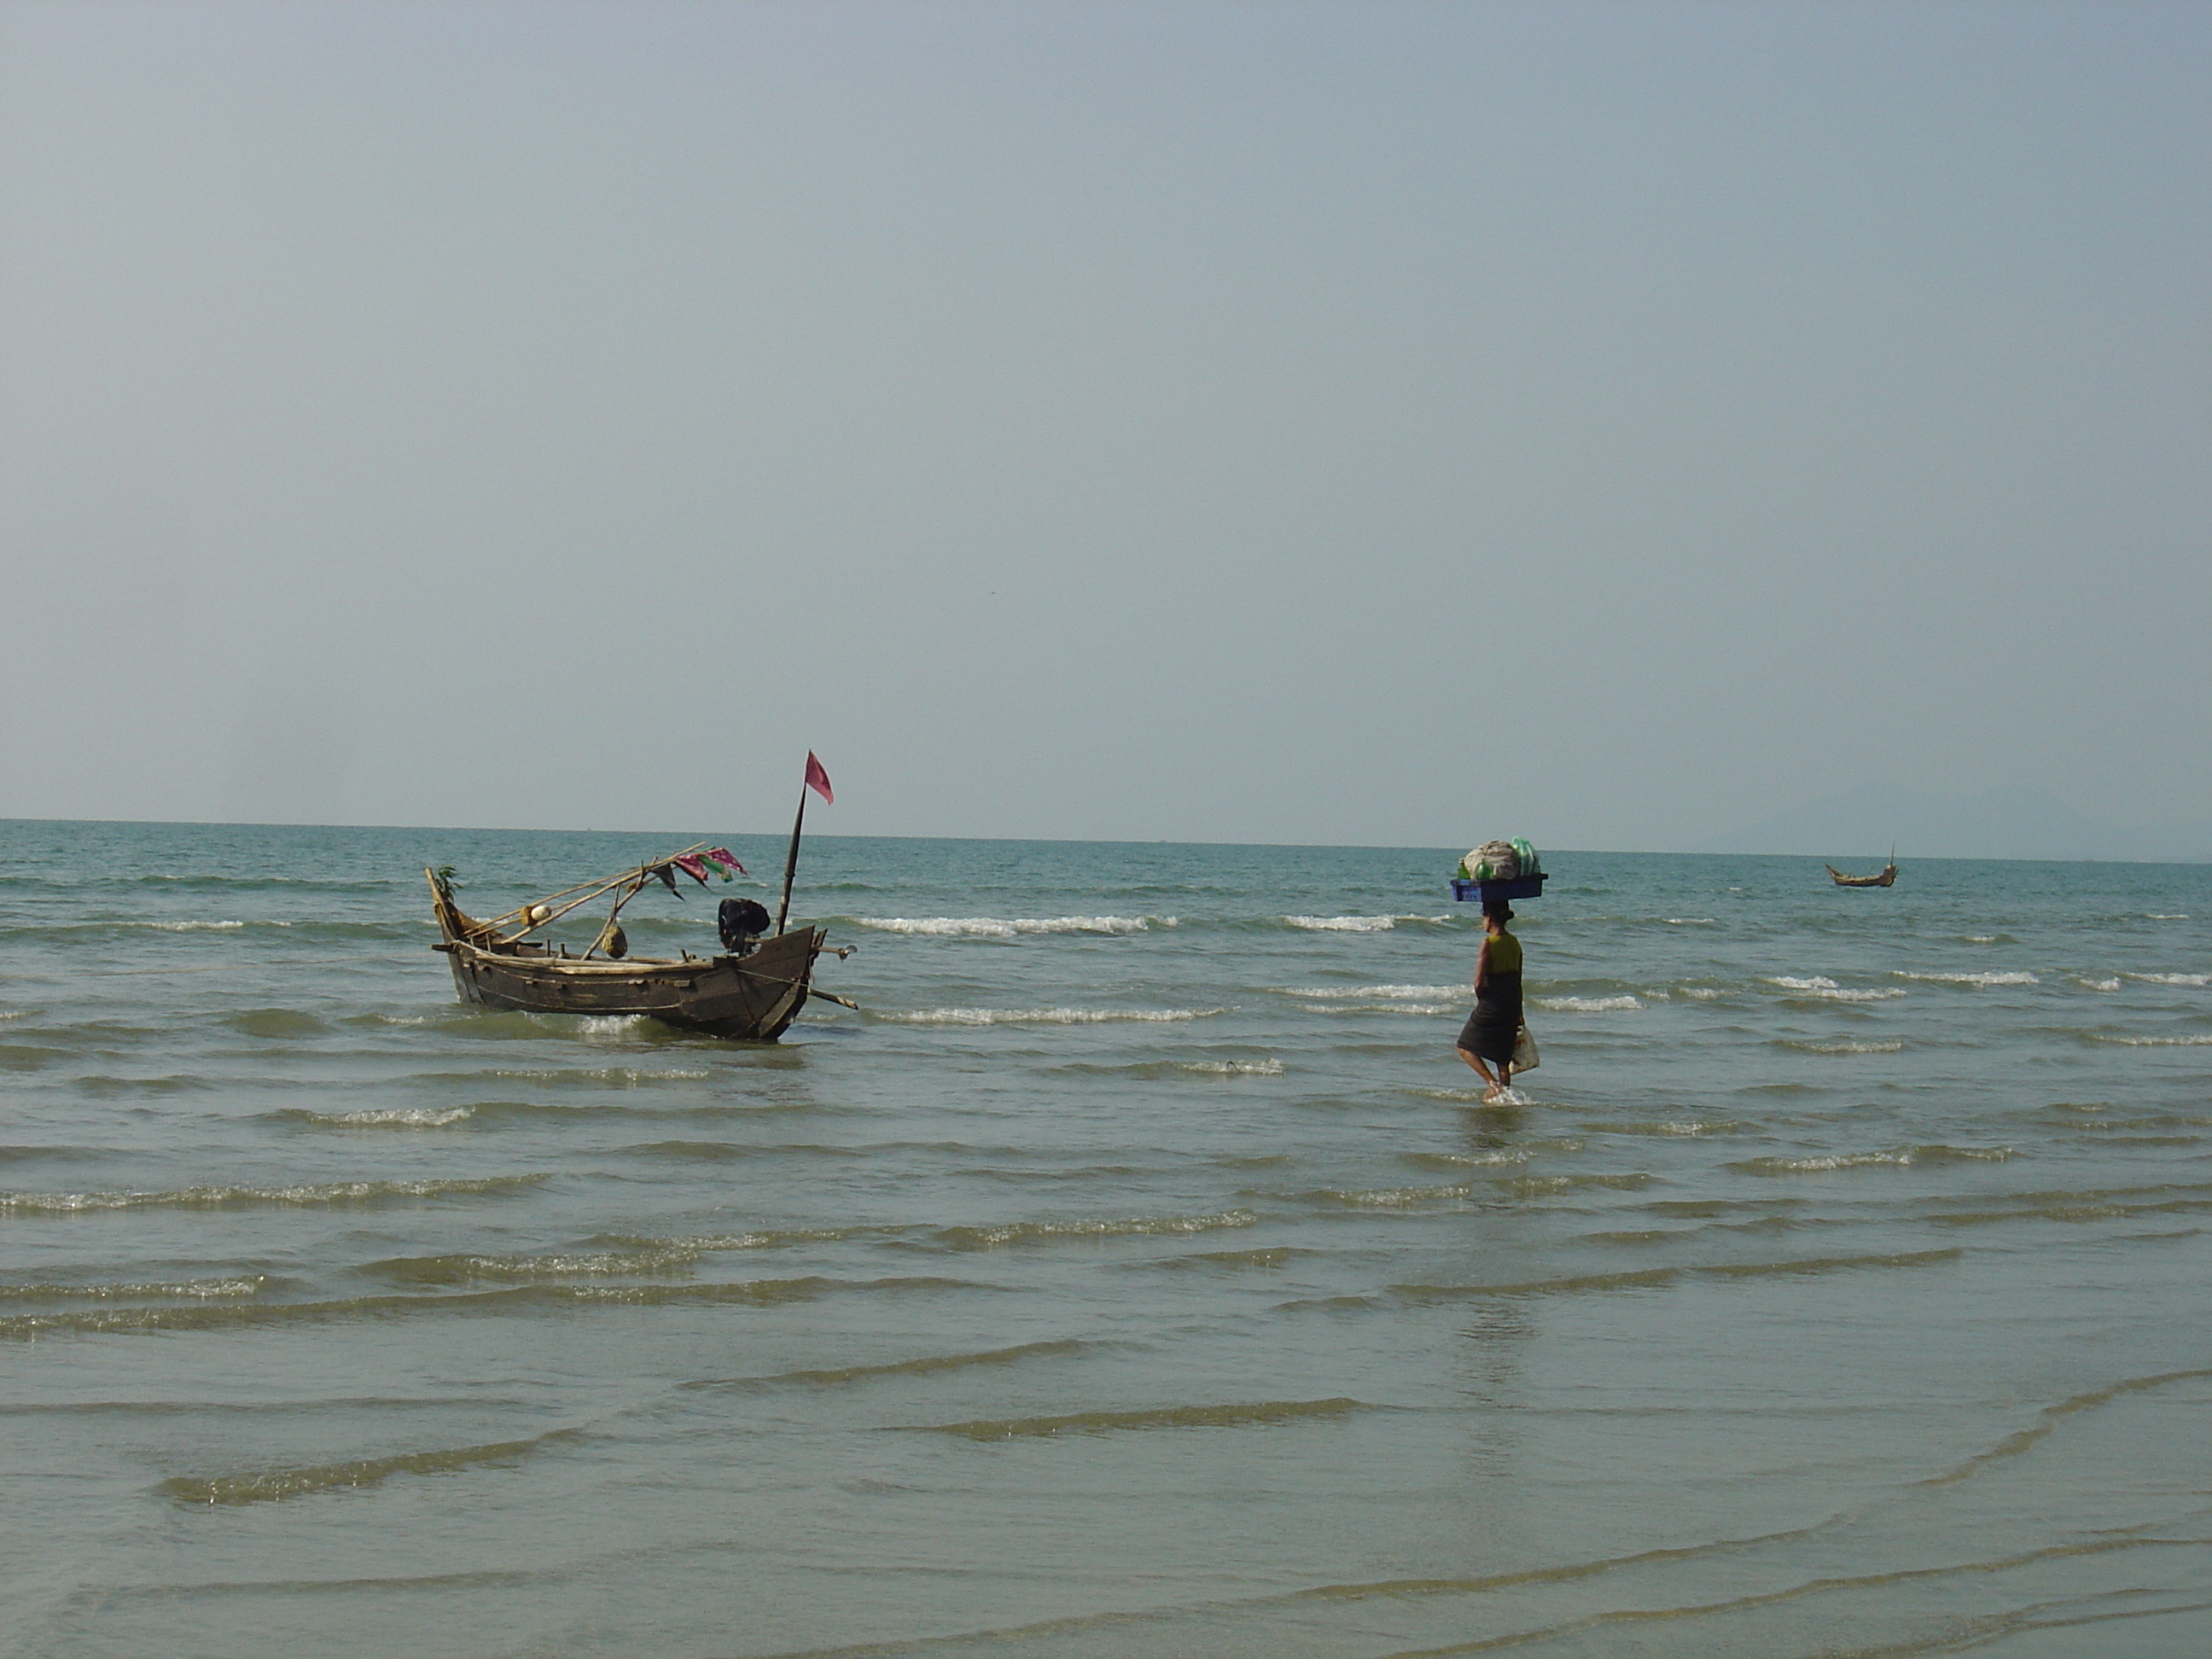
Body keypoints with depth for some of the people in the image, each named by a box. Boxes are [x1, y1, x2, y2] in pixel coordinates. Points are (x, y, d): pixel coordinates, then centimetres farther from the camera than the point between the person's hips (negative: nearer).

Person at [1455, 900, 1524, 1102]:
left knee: (1466, 1047, 8)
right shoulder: (1514, 943, 7)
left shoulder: (1489, 943, -15)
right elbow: (1518, 981, 13)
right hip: (1511, 1007, 7)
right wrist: (1518, 1015, 19)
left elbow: (1479, 983, -17)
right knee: (1503, 1058, 14)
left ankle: (1493, 1082, -9)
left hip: (1491, 1004, -7)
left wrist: (1481, 1001, 3)